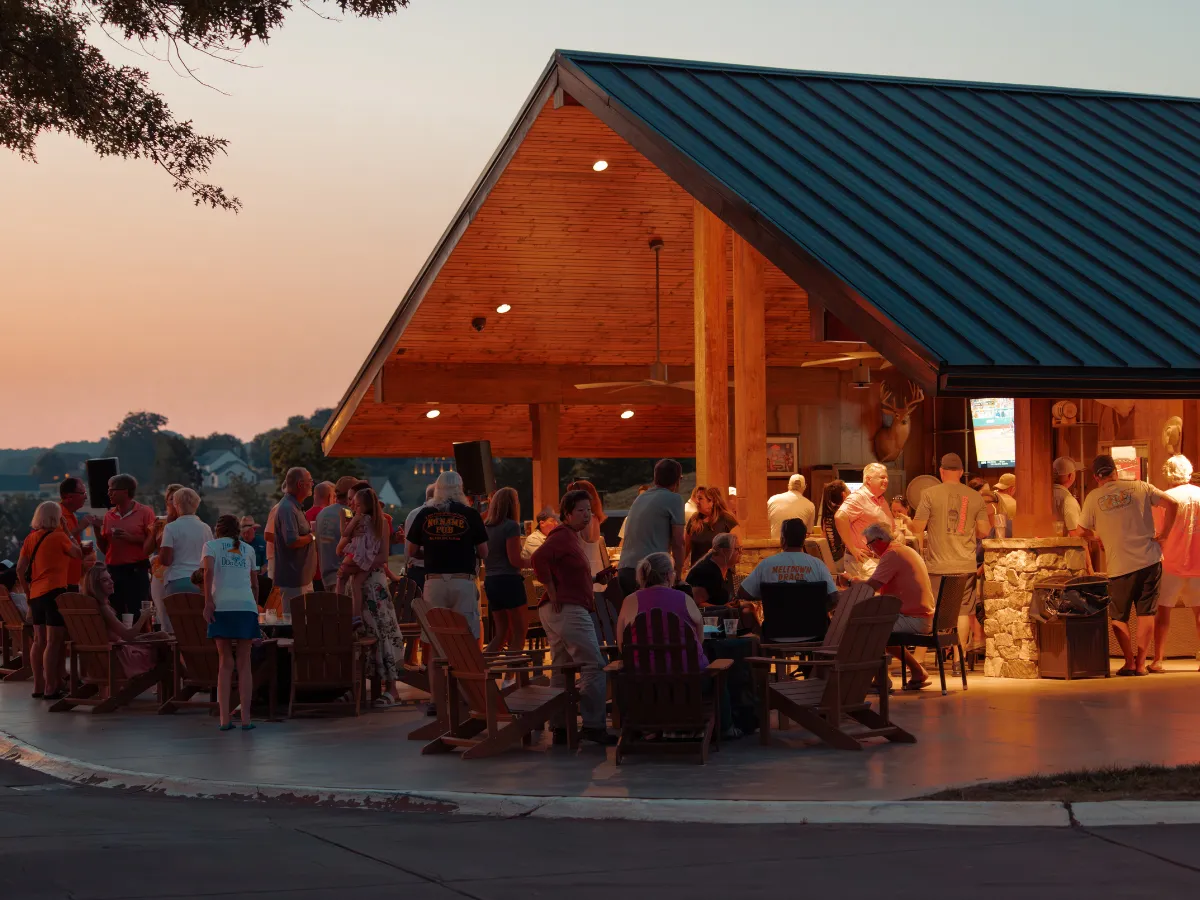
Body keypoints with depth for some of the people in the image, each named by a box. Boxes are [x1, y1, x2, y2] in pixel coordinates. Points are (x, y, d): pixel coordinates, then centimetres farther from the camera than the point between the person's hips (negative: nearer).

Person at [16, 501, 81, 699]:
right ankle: (51, 689, -8)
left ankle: (38, 686, 18)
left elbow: (20, 569, 8)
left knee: (39, 641, 14)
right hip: (54, 592, -7)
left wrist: (27, 593, 17)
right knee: (54, 642, -6)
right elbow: (78, 554, 5)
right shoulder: (58, 536, -8)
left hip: (36, 594, 7)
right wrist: (67, 532, 9)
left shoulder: (31, 537, 8)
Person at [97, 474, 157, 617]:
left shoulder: (144, 512, 0)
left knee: (138, 613, -7)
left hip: (136, 570, -5)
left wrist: (131, 538, -16)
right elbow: (104, 548, 16)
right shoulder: (109, 515, 14)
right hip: (113, 570, 5)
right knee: (115, 614, 5)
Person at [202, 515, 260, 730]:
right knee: (244, 664, 5)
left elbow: (208, 571, -7)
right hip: (246, 605, 1)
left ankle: (225, 718, -1)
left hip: (222, 606, -1)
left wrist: (208, 602, -8)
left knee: (226, 664, 4)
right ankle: (245, 718, 1)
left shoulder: (211, 545, 12)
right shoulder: (248, 549, 20)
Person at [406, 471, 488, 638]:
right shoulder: (470, 515, -1)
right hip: (463, 582, -2)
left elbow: (411, 551, 11)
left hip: (434, 582, 2)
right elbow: (483, 553, 2)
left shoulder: (424, 515, 5)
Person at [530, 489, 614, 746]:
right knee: (594, 665, -11)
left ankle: (559, 727, 14)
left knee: (562, 668, 11)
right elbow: (539, 558, -26)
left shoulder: (571, 537, 21)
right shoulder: (563, 536, -11)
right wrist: (553, 593, -21)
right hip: (567, 609, -11)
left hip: (556, 611, 11)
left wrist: (594, 579, 13)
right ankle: (593, 725, -11)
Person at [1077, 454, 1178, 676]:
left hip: (1120, 566, -1)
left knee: (1119, 616, 12)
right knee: (1146, 613, 8)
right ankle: (1140, 663, 5)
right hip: (1149, 559, 1)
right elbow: (1172, 503, -1)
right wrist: (1163, 533, 8)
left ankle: (1129, 662, 7)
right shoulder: (1139, 488, 1)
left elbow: (1082, 531, 6)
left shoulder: (1094, 498, -1)